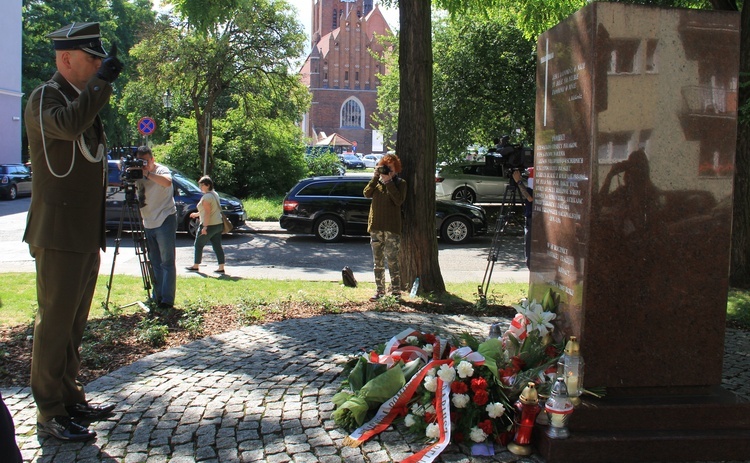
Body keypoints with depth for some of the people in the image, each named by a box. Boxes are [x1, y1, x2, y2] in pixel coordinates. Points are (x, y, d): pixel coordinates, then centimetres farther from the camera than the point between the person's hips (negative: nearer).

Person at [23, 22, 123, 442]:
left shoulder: (84, 101, 19)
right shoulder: (44, 98, -8)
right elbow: (67, 125, -33)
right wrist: (102, 82, -24)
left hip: (87, 236, 9)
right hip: (59, 236, -9)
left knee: (74, 324, 15)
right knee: (54, 324, -4)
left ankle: (71, 400, 25)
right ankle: (50, 416, 4)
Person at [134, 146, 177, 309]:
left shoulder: (161, 170, -10)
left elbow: (167, 182, -33)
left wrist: (147, 173, -36)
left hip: (165, 221, -7)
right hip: (148, 223, 8)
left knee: (167, 261, -7)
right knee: (155, 263, 11)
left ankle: (167, 299, -8)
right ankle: (157, 296, 17)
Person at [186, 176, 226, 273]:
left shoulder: (206, 197, -15)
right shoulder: (215, 194, 14)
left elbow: (207, 213, -22)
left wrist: (204, 227, -24)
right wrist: (197, 214, 32)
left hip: (209, 225, -9)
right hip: (219, 224, 9)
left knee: (198, 245, 6)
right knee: (217, 246, 6)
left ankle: (196, 266, 14)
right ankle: (221, 267, 2)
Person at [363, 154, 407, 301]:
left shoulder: (400, 183, 2)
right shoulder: (377, 182, 14)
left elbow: (399, 200, -15)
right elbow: (367, 193, -1)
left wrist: (389, 181, -14)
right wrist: (375, 177, -8)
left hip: (391, 228, -5)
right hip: (375, 226, 5)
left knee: (392, 261, -7)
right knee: (377, 262, 9)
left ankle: (396, 291, -2)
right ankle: (380, 291, 17)